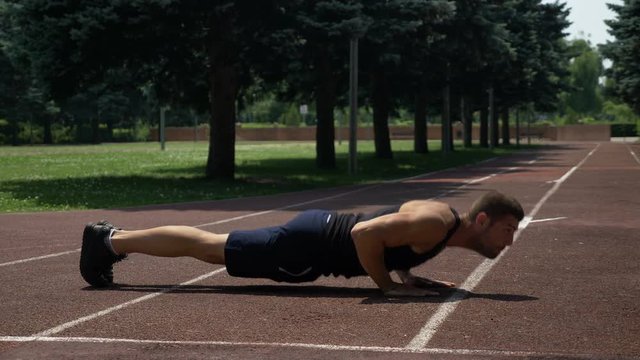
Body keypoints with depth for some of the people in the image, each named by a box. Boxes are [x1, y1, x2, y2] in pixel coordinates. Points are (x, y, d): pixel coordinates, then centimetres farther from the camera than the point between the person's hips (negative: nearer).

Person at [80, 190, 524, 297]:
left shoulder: (440, 215, 8)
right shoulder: (436, 223, -23)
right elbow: (365, 233, -33)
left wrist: (407, 274, 13)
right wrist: (388, 285, -22)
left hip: (320, 230, 8)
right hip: (309, 246, -8)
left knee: (213, 247, 15)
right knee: (209, 247, 0)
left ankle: (114, 236, 25)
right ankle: (109, 240, 10)